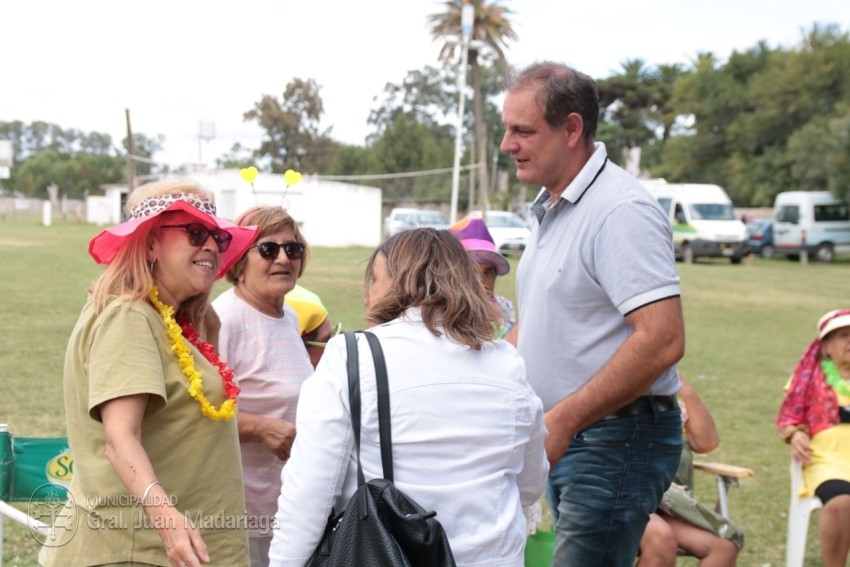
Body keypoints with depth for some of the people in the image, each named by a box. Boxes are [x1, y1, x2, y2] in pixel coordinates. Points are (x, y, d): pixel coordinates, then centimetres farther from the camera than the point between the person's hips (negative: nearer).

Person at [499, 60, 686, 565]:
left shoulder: (621, 210, -18)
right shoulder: (551, 208, 13)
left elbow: (662, 340, -26)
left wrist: (561, 422, -23)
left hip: (616, 441, -10)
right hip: (568, 437, 10)